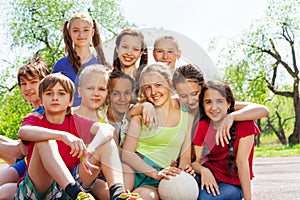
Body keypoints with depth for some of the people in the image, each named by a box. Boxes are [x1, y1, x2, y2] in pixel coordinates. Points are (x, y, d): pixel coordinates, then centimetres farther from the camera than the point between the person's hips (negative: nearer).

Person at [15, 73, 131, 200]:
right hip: (39, 190, -2)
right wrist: (63, 135, -40)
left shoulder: (75, 122, 9)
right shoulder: (35, 120, 3)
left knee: (107, 142, -8)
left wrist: (90, 151, -33)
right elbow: (23, 132, -26)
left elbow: (108, 129, -12)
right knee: (45, 141, -26)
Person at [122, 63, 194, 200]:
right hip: (134, 167, -1)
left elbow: (185, 156, 13)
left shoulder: (187, 116, 11)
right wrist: (155, 173, -19)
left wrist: (185, 168, -12)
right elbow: (126, 153, -6)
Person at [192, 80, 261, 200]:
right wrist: (203, 170, -28)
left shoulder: (243, 123, -15)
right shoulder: (202, 126, -2)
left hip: (234, 184, -3)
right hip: (210, 175, 3)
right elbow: (195, 161, -4)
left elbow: (242, 161, -17)